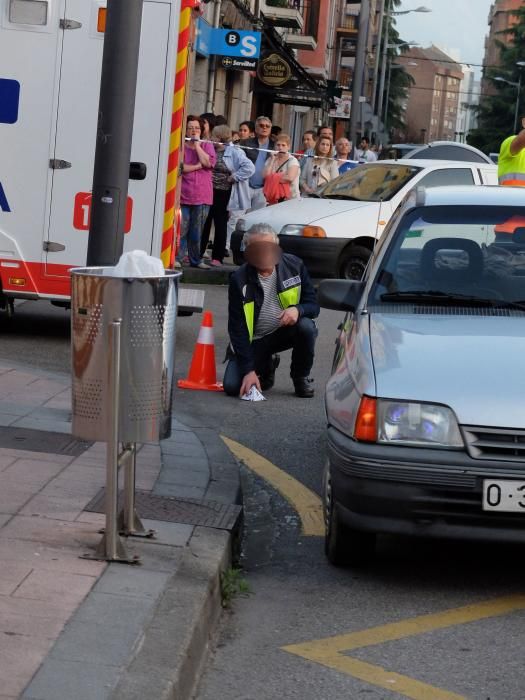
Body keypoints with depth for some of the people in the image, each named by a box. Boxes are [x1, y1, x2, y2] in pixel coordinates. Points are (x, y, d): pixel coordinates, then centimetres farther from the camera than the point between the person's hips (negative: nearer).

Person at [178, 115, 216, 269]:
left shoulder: (207, 146, 12)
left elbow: (208, 162, -7)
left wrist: (197, 144, -3)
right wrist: (197, 166, -8)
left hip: (202, 197, 3)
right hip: (183, 195, -3)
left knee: (196, 231, 7)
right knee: (182, 229, -7)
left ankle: (195, 259, 14)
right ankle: (178, 258, -2)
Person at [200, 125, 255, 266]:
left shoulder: (234, 153, -8)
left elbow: (249, 167, -17)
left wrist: (233, 177, -15)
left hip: (223, 193, -4)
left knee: (220, 225, 5)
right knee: (204, 224, 8)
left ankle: (217, 257, 12)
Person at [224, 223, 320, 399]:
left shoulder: (294, 265, -11)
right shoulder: (239, 280, -16)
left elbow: (313, 304, -7)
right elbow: (237, 328, -15)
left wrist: (298, 310, -33)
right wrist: (248, 370, -22)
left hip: (287, 330, 0)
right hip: (255, 339, 0)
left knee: (306, 327, -33)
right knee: (232, 386, -17)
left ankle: (301, 377, -4)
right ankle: (267, 366, 19)